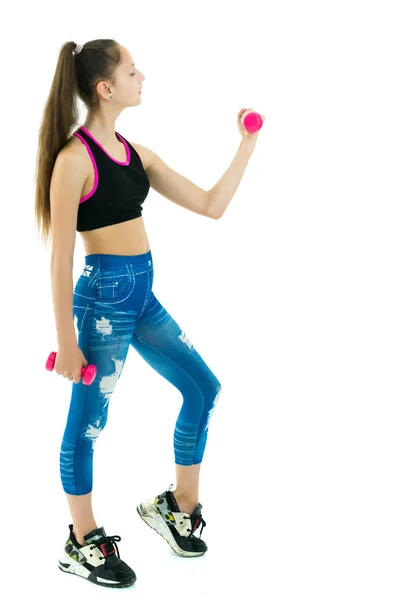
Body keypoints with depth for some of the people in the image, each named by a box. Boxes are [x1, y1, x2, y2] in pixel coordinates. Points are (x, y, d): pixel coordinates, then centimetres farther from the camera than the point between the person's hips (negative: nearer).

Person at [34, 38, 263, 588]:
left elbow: (210, 206, 10)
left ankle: (178, 508, 31)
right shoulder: (74, 158, -14)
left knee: (204, 389, 14)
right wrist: (67, 342, -13)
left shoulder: (135, 152, 9)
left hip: (143, 294, 9)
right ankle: (83, 545, 23)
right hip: (104, 294, -9)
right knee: (88, 421, 5)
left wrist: (247, 146, 8)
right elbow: (61, 257, -14)